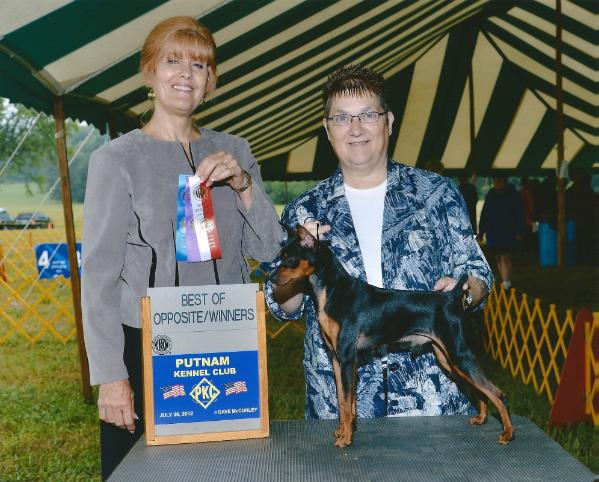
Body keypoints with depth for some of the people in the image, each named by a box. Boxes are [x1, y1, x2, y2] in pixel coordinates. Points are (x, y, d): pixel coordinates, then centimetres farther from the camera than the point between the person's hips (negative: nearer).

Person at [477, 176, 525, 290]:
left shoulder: (513, 194, -2)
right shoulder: (491, 195, 8)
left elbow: (519, 214, -1)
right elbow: (484, 214, 11)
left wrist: (519, 232, -8)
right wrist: (481, 231, 8)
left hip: (509, 232, -4)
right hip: (493, 232, 4)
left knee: (505, 257, -12)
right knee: (498, 258, 9)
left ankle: (507, 283, -13)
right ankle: (505, 282, 21)